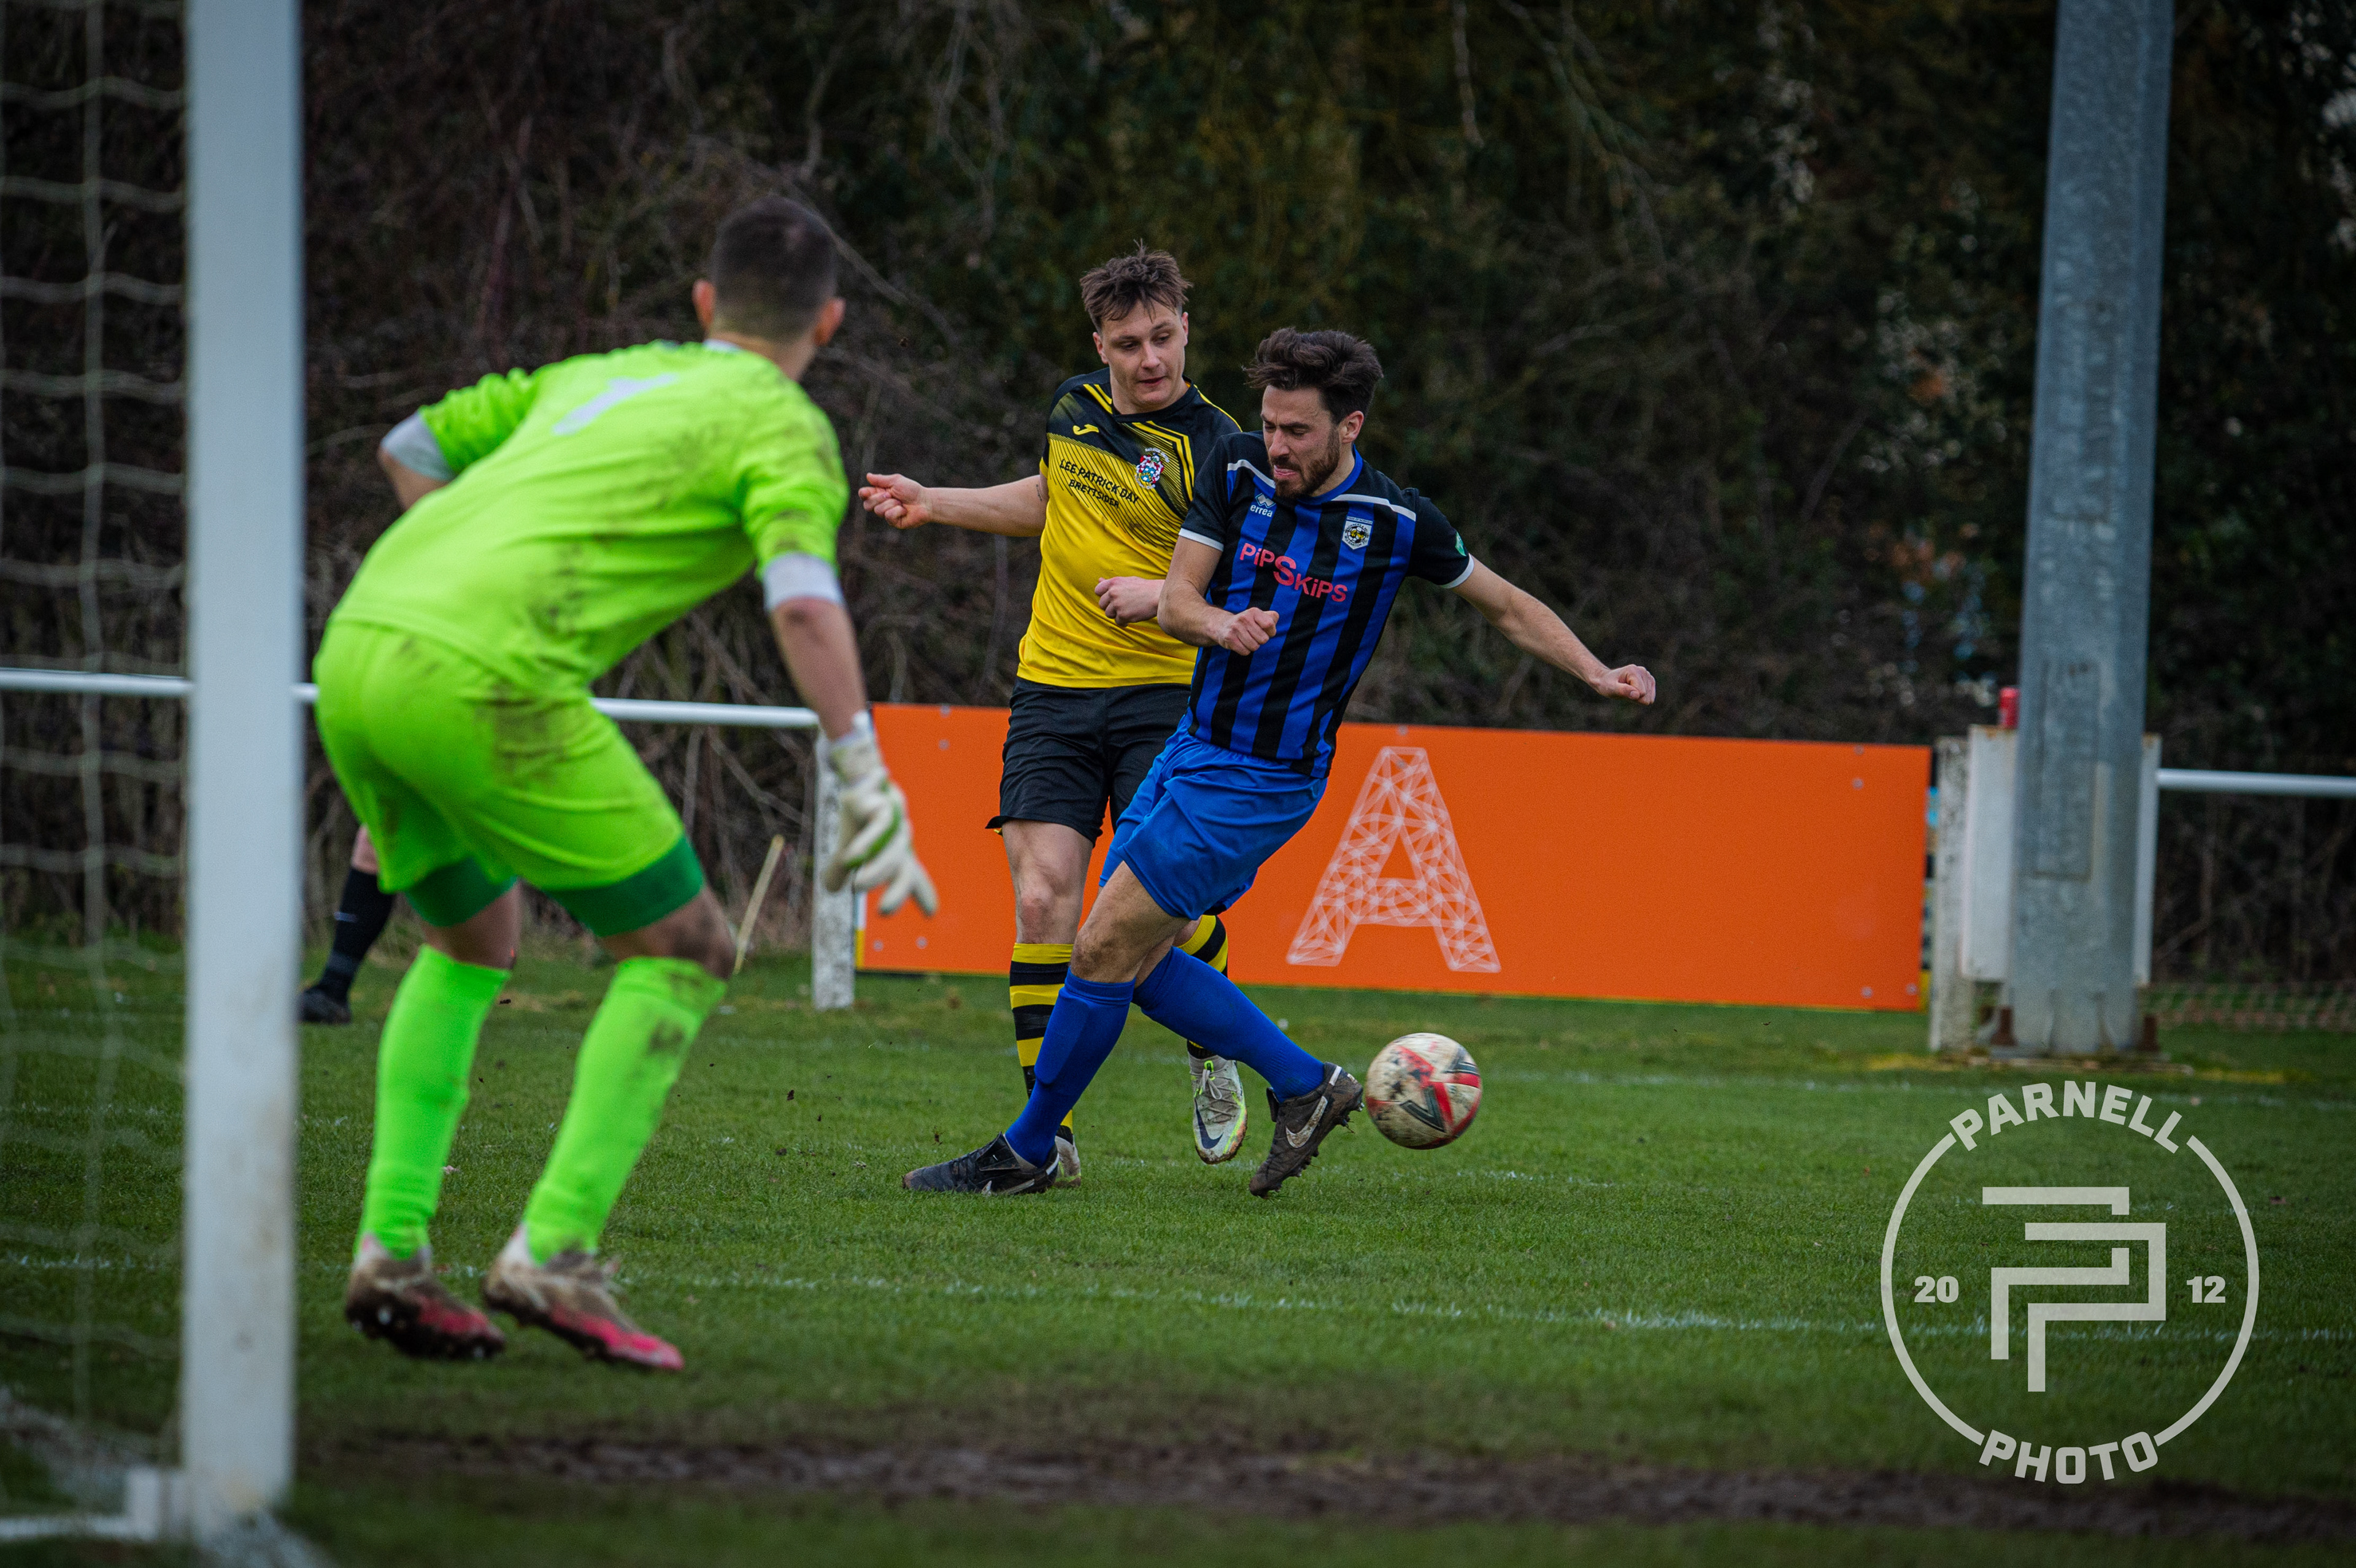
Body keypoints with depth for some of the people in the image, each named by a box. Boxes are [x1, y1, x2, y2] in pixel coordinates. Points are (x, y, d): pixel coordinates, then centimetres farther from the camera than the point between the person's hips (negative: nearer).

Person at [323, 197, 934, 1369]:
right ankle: (553, 1253, -4)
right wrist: (872, 795, -10)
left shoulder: (602, 377, 28)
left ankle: (392, 1250, 16)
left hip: (356, 650, 7)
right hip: (484, 680, -7)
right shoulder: (783, 427, 6)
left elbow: (413, 446, 37)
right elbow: (804, 601, -11)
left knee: (473, 941, 27)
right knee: (682, 953, 5)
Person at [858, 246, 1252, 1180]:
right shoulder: (1075, 406, 8)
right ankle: (1049, 1127, -6)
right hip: (1052, 689, 4)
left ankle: (1211, 1056, 19)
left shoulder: (1214, 451, -11)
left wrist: (1167, 595, -27)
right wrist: (935, 504, 27)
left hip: (1163, 692, -4)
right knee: (1043, 903, -9)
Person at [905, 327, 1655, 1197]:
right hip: (1194, 741, 6)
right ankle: (1303, 1083, 18)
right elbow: (1175, 599, -3)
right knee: (1135, 963, 7)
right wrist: (1218, 624, -26)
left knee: (1105, 950, -8)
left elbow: (1506, 605, 3)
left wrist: (1597, 672, -8)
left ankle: (1025, 1152, 5)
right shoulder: (1236, 469, -3)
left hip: (1263, 779, -6)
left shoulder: (1398, 522, -12)